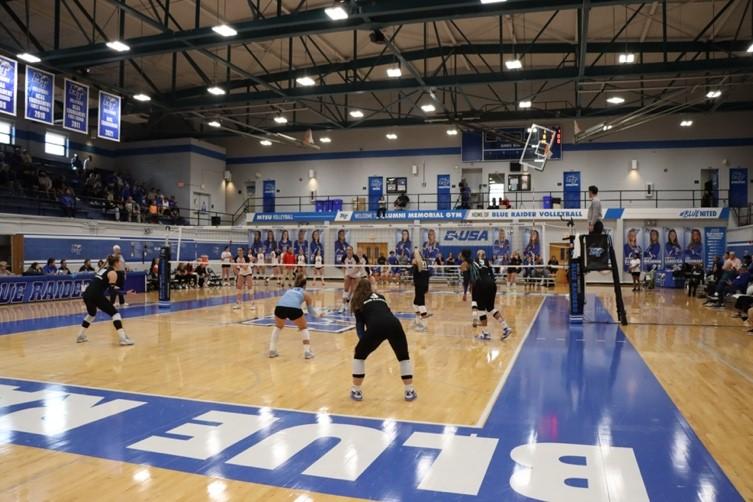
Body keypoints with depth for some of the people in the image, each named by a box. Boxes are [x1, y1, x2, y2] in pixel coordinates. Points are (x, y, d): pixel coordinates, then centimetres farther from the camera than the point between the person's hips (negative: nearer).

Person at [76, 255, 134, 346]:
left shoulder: (103, 269, 22)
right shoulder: (112, 273, -2)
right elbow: (112, 289, -9)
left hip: (87, 294, 8)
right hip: (96, 295, -8)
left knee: (91, 314, 32)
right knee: (115, 313, -2)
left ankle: (81, 336, 39)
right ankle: (123, 338, -12)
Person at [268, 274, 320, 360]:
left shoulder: (289, 290, 36)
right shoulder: (306, 294, 28)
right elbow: (311, 310, 35)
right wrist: (318, 315, 55)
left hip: (279, 307, 3)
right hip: (293, 308, -3)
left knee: (278, 327, 32)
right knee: (303, 328, 23)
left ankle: (272, 350, 28)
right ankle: (307, 352, 14)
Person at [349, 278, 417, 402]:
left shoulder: (359, 301, 24)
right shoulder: (379, 296, 34)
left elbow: (360, 324, 16)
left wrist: (363, 341, 13)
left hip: (376, 326, -3)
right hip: (394, 323, 3)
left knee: (359, 355, 22)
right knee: (404, 357, 25)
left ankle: (356, 392, 24)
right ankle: (409, 392, 25)